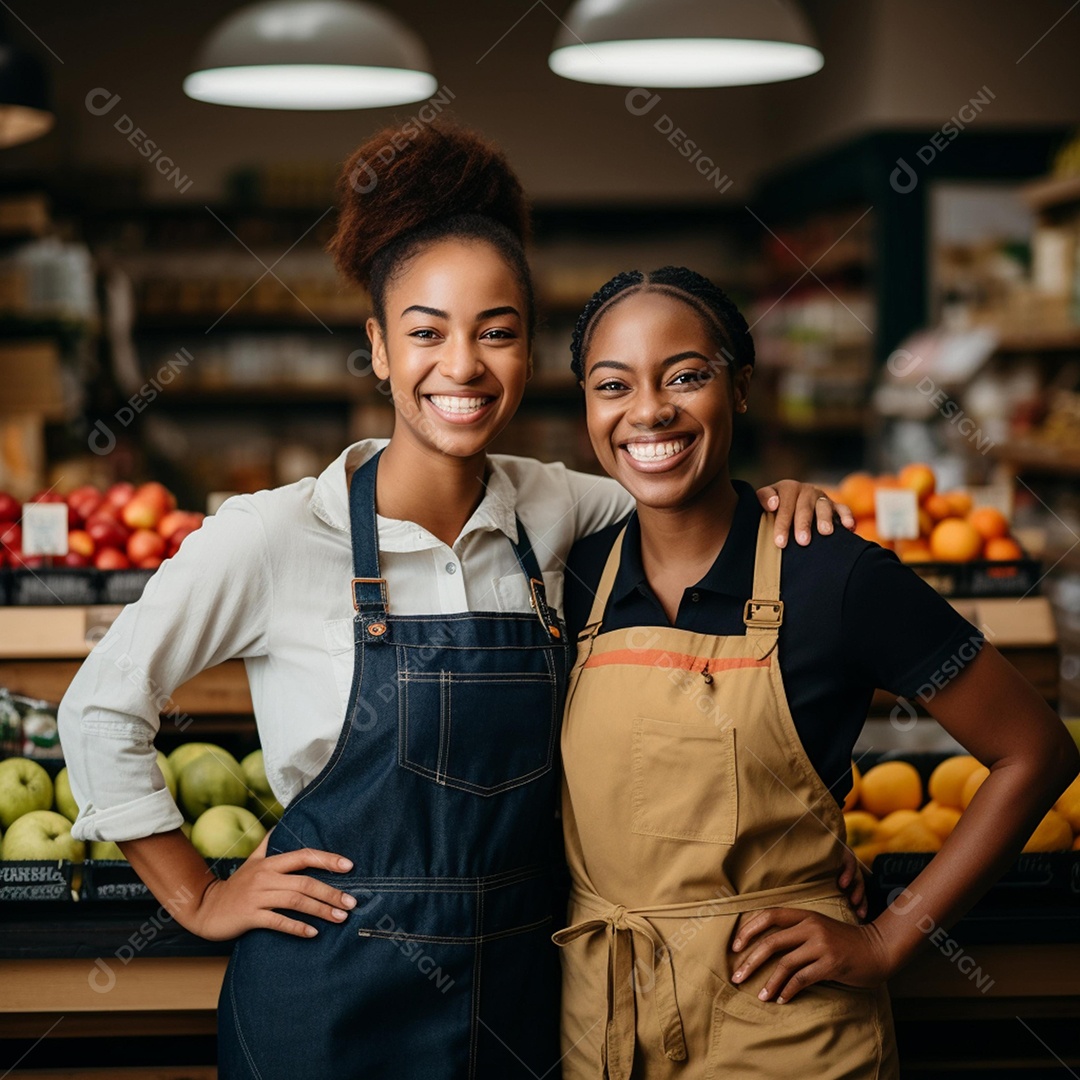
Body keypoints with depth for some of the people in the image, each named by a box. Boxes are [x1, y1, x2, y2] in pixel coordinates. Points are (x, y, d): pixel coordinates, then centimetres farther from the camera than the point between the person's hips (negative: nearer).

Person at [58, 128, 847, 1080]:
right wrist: (198, 897, 0)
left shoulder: (547, 509, -1)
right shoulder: (273, 535, -13)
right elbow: (101, 708, -4)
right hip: (330, 1003, -4)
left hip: (518, 994, 4)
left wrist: (772, 497, -3)